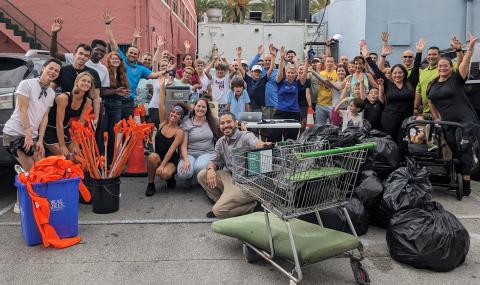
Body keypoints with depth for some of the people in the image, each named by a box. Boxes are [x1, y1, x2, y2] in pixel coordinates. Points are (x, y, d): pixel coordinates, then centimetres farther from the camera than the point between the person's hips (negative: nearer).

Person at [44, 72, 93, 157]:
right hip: (50, 129, -6)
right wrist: (62, 146, -23)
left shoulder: (87, 102, -9)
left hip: (64, 129, 6)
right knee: (64, 157, -13)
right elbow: (59, 123, -23)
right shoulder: (64, 98, -25)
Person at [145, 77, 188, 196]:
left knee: (164, 174, -34)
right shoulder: (163, 122, 0)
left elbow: (171, 150, -18)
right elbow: (161, 105, -10)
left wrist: (162, 165, -25)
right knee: (152, 156, -33)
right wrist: (162, 86, -16)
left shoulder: (179, 132, -11)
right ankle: (150, 184, -12)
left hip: (171, 160, -3)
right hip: (158, 157, 3)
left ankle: (170, 177, 6)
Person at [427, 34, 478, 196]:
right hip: (447, 123, 5)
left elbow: (465, 62, -13)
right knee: (455, 152, 9)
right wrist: (436, 118, 14)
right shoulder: (433, 85, 12)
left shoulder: (457, 79, 0)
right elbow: (431, 102, 23)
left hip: (466, 120, -5)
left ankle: (466, 183, -7)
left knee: (464, 150, -10)